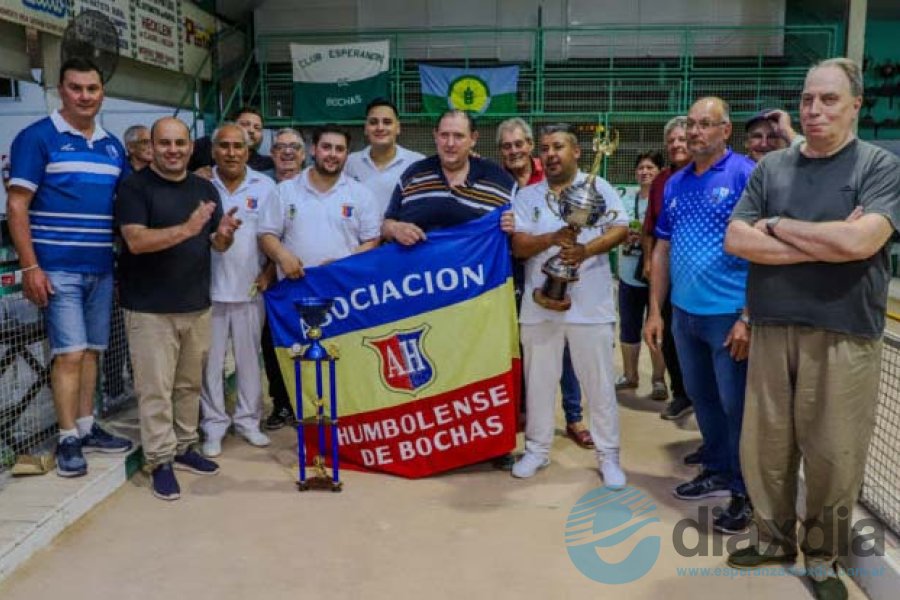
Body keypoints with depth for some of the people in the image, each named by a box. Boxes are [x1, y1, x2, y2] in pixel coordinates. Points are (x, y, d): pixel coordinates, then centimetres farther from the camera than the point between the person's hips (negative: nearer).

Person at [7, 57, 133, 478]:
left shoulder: (112, 147, 12)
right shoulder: (36, 138, -5)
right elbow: (17, 207, -8)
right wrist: (30, 267, -15)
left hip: (102, 269, 6)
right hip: (58, 269, -6)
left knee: (91, 351, 11)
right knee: (70, 353, -6)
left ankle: (86, 428, 22)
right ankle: (68, 439, 4)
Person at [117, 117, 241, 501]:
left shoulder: (205, 189, 11)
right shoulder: (135, 187, -7)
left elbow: (218, 245, 11)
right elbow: (136, 241, -19)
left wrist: (224, 234, -13)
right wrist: (187, 228, -30)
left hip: (197, 305, 6)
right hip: (150, 308, -5)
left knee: (190, 384, 14)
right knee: (156, 389, -1)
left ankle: (184, 448, 27)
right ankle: (160, 462, 8)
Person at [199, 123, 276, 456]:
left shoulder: (266, 186, 3)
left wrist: (269, 272, -3)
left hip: (250, 289, 1)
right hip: (208, 289, -1)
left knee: (250, 358, 11)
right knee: (211, 361, 5)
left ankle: (248, 420, 24)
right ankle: (214, 425, 16)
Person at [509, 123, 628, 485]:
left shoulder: (598, 188, 3)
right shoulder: (526, 197, 8)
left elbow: (621, 229, -5)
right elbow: (518, 246, -1)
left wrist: (586, 250, -21)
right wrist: (553, 238, -19)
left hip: (590, 304, -2)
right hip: (540, 303, 2)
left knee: (600, 383, 4)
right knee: (538, 381, 11)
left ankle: (608, 456, 17)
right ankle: (537, 449, 25)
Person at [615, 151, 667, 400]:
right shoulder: (627, 201, 10)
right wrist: (625, 236, -8)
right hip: (629, 274, 5)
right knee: (628, 327, 13)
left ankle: (659, 379, 14)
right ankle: (629, 375, 27)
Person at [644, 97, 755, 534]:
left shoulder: (745, 175, -9)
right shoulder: (676, 183, 11)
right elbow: (662, 250, 14)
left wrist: (749, 317, -17)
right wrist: (655, 311, 10)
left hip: (729, 315, -6)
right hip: (684, 313, 6)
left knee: (736, 405, 4)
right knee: (702, 399, 18)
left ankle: (746, 493, 19)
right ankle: (718, 472, 35)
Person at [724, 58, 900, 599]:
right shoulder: (771, 168, 8)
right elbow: (736, 240, -4)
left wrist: (777, 226, -7)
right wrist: (826, 243, -11)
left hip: (844, 337, -3)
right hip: (772, 331, 3)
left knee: (834, 457, 5)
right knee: (763, 448, 10)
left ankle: (823, 555, 26)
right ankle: (775, 539, 30)